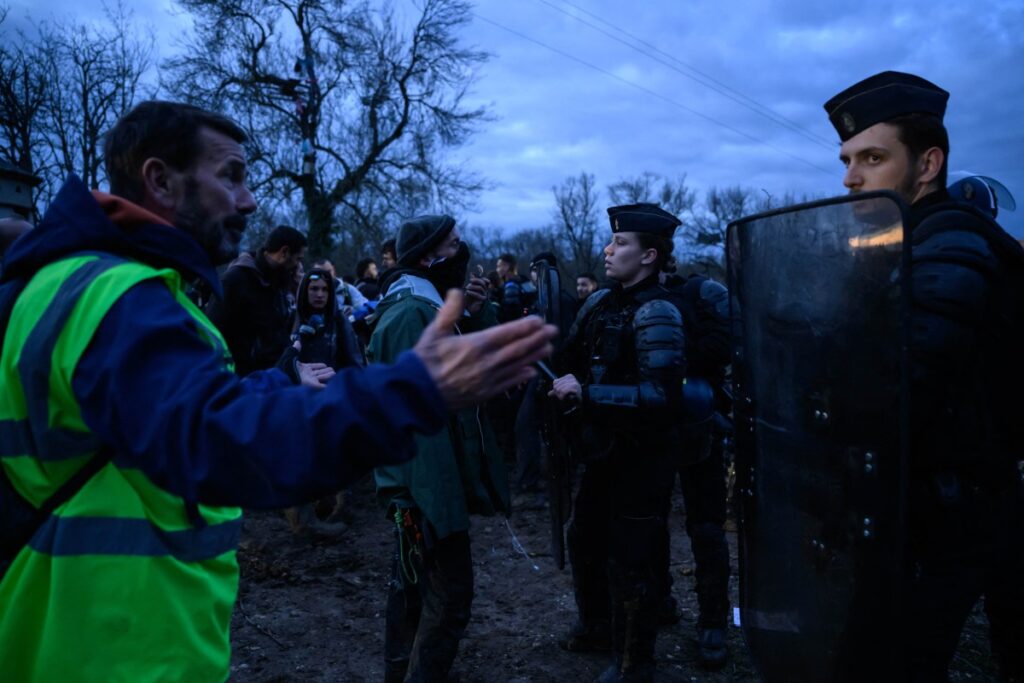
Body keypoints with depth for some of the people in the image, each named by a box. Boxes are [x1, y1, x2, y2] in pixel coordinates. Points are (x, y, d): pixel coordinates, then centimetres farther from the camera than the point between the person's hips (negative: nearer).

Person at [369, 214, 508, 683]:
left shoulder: (428, 307, 12)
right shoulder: (412, 314, -20)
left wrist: (477, 314, -1)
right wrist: (429, 489, -26)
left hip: (419, 479, 11)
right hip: (427, 481, -11)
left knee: (414, 581, 21)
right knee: (450, 593, -2)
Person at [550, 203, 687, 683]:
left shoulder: (656, 311, -20)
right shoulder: (602, 302, 4)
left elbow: (662, 393, -29)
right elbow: (571, 359, 14)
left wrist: (585, 392, -28)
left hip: (641, 457, -8)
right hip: (604, 449, 8)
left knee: (629, 561, 4)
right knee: (585, 541, 22)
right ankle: (597, 626, 46)